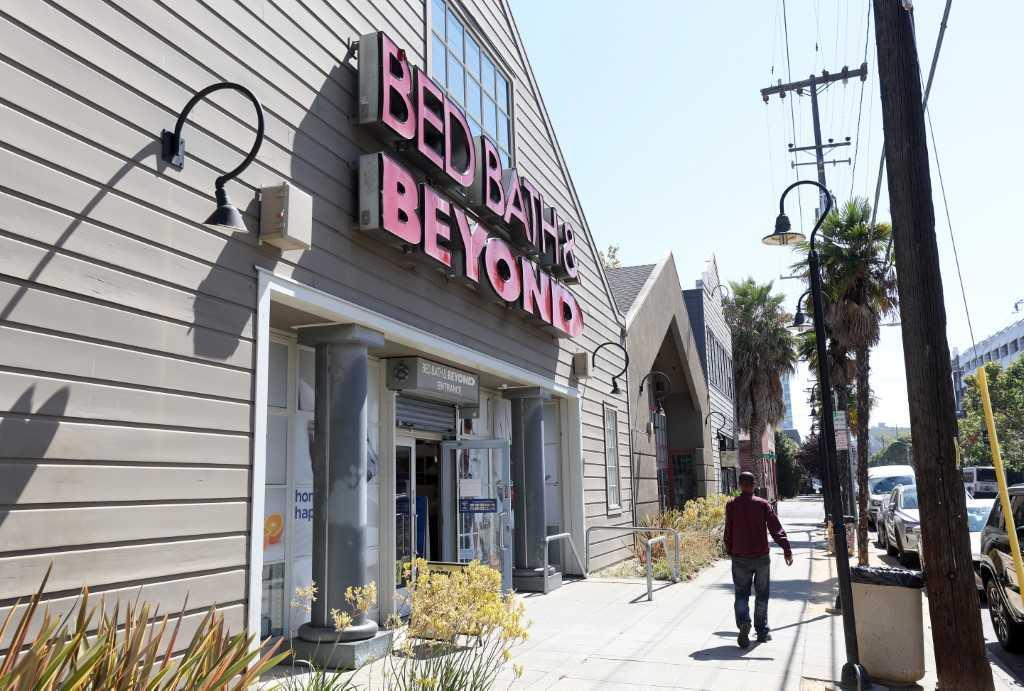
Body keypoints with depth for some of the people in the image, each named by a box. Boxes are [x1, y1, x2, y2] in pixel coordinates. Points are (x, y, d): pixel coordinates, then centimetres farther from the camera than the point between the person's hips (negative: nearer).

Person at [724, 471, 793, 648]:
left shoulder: (731, 506, -4)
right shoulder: (763, 504, -4)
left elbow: (728, 532, 0)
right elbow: (776, 528, -10)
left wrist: (729, 551, 12)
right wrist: (786, 549, -11)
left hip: (740, 558, 0)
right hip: (761, 557, 1)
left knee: (741, 594, 7)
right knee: (761, 595, 13)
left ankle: (743, 623, -18)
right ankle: (762, 631, 19)